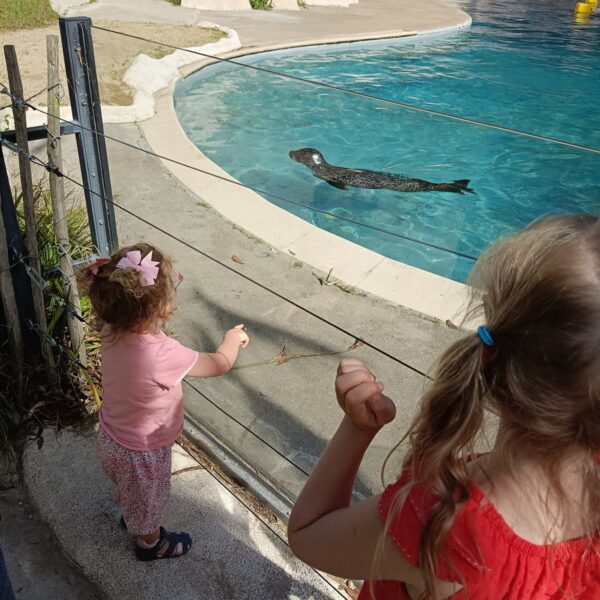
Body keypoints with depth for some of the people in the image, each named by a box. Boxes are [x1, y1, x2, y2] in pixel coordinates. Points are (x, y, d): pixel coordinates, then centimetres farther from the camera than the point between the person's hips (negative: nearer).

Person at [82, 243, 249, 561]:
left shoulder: (112, 331, -21)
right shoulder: (162, 355, -41)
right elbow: (219, 364, -22)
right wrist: (233, 338, -5)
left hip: (111, 438, 6)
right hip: (141, 453, -6)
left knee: (128, 492, 37)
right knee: (148, 501, 27)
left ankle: (130, 518, 66)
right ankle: (150, 543, 55)